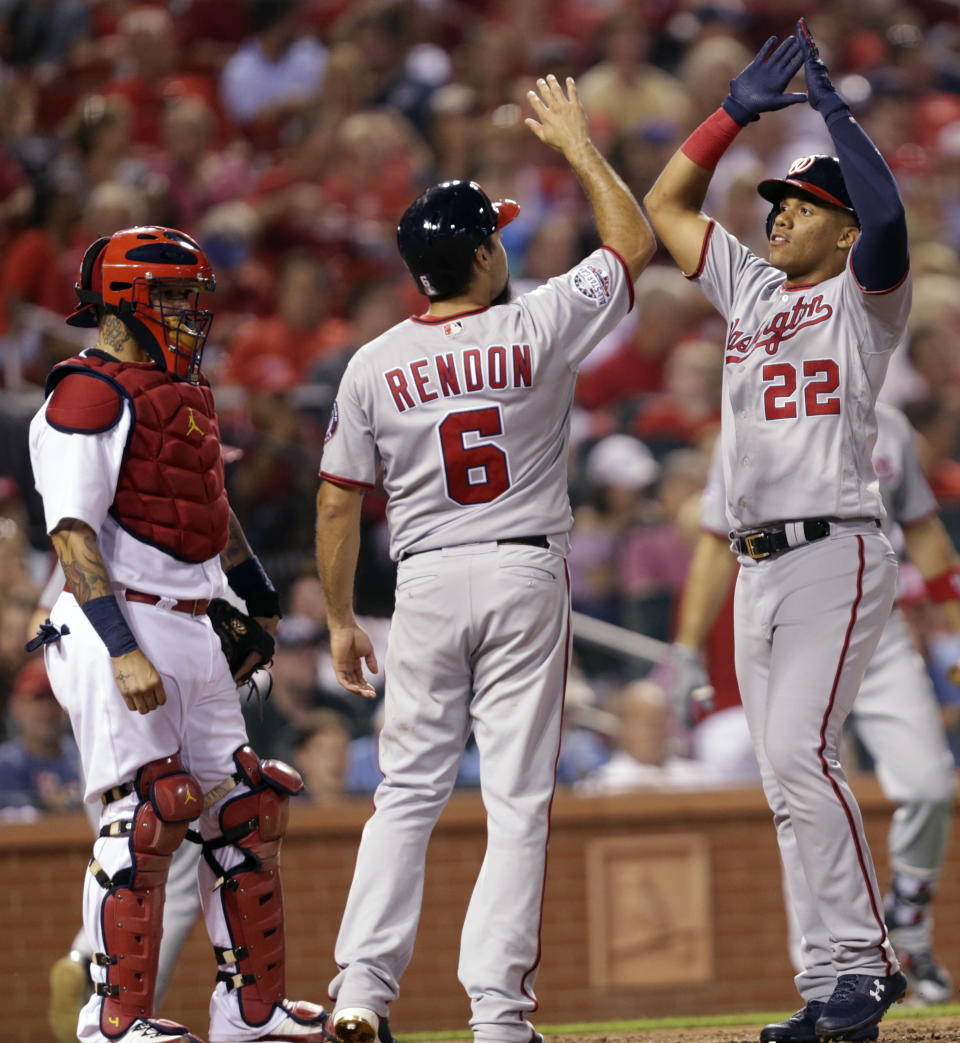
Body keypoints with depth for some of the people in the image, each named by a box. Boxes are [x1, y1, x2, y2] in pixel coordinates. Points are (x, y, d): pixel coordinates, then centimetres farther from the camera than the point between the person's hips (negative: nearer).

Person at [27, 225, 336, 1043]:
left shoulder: (186, 394, 18)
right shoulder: (91, 396, -11)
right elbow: (73, 534, -19)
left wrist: (260, 600, 38)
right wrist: (123, 649, -26)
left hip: (192, 631, 9)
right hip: (115, 627, -9)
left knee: (243, 808, 8)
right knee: (146, 813, -12)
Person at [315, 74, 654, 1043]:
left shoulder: (373, 365, -1)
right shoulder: (537, 328, -6)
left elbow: (337, 506, 3)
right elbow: (635, 242, 8)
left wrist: (340, 620, 13)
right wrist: (577, 144, 18)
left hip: (427, 583, 2)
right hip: (526, 576, -2)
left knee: (407, 790, 10)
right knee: (517, 799, 0)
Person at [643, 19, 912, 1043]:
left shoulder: (866, 296, 1)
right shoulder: (750, 289, 20)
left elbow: (887, 211, -19)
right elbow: (665, 203, 22)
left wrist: (833, 105, -9)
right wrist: (741, 107, 14)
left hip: (835, 554, -7)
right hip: (758, 566, 8)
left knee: (800, 754, -20)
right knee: (785, 781, 4)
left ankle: (864, 960, -18)